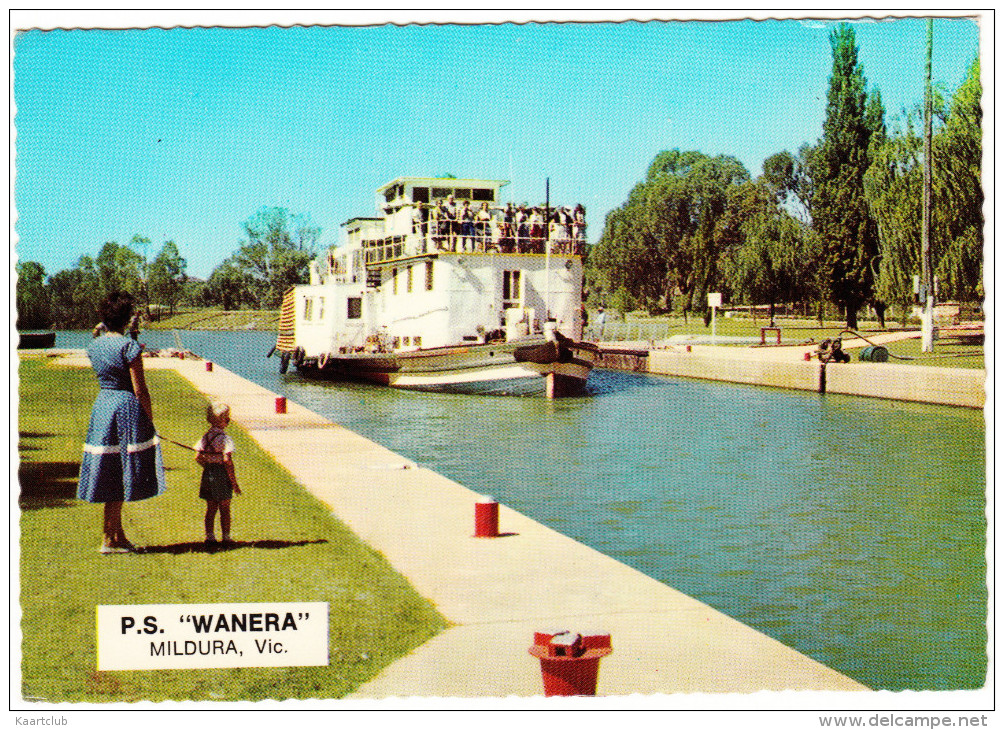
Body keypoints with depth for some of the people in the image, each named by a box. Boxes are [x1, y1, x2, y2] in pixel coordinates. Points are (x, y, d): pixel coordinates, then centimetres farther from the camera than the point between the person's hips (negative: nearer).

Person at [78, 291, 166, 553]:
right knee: (119, 478, 1)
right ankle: (108, 539, 4)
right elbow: (140, 390, -13)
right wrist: (150, 421, -5)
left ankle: (118, 535, 22)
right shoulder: (129, 346, -14)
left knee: (109, 475, 13)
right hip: (128, 407, -7)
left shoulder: (94, 346, 6)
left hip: (102, 405, 7)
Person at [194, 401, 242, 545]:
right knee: (225, 509, 5)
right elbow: (227, 460, -21)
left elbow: (197, 457, 4)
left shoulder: (205, 437, 5)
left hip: (208, 474, 6)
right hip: (221, 475, -6)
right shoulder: (225, 439, -15)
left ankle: (210, 536, 15)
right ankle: (225, 537, 9)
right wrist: (234, 481, -16)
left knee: (211, 508, 13)